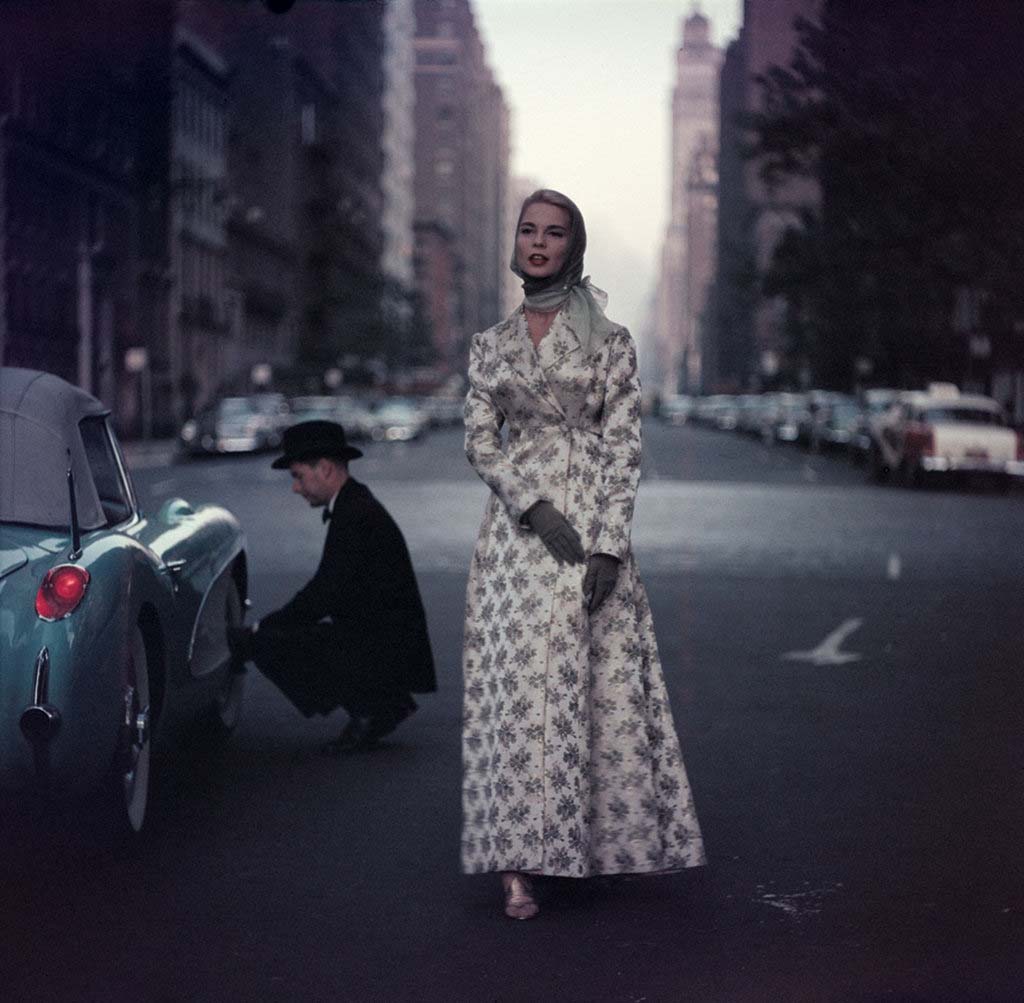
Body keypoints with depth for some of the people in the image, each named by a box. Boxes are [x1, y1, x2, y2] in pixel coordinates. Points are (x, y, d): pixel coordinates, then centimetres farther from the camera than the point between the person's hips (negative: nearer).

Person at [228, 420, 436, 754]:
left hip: (382, 650, -10)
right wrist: (265, 630, 10)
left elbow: (324, 594, -21)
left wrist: (260, 631, -13)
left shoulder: (356, 516, -18)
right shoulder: (356, 505, 13)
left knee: (269, 644, -16)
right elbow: (329, 591, 17)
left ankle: (368, 710, -5)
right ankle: (381, 704, 13)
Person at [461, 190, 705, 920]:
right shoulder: (491, 346, 12)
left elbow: (625, 447, -1)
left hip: (592, 518, -2)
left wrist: (610, 545, -11)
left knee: (600, 683, -1)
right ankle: (520, 863, -6)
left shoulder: (610, 341, 4)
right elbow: (481, 440, 6)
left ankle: (600, 840, 12)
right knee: (517, 684, -5)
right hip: (518, 526, 2)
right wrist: (534, 505, -11)